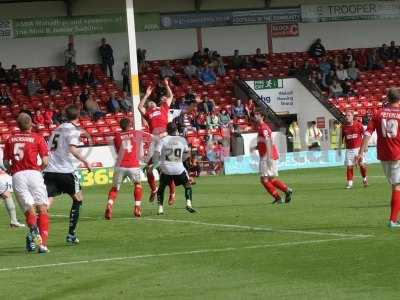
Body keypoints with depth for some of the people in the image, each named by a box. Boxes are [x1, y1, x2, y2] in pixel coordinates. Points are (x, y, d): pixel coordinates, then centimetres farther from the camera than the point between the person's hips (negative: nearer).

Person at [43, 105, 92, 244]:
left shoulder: (58, 129, 20)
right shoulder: (74, 130, -2)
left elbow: (48, 149, 19)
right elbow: (72, 149, -18)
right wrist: (85, 161, -10)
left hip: (50, 170, 5)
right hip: (66, 170, -5)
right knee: (78, 199, 17)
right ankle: (71, 234, 15)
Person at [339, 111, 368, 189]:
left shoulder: (358, 125, -2)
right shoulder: (344, 127, 5)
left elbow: (364, 135, 3)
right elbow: (341, 138, 13)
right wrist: (339, 148, 9)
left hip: (358, 148, -2)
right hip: (349, 149, 2)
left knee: (362, 164, -7)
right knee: (349, 166, -3)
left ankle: (364, 179, 17)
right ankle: (349, 183, 4)